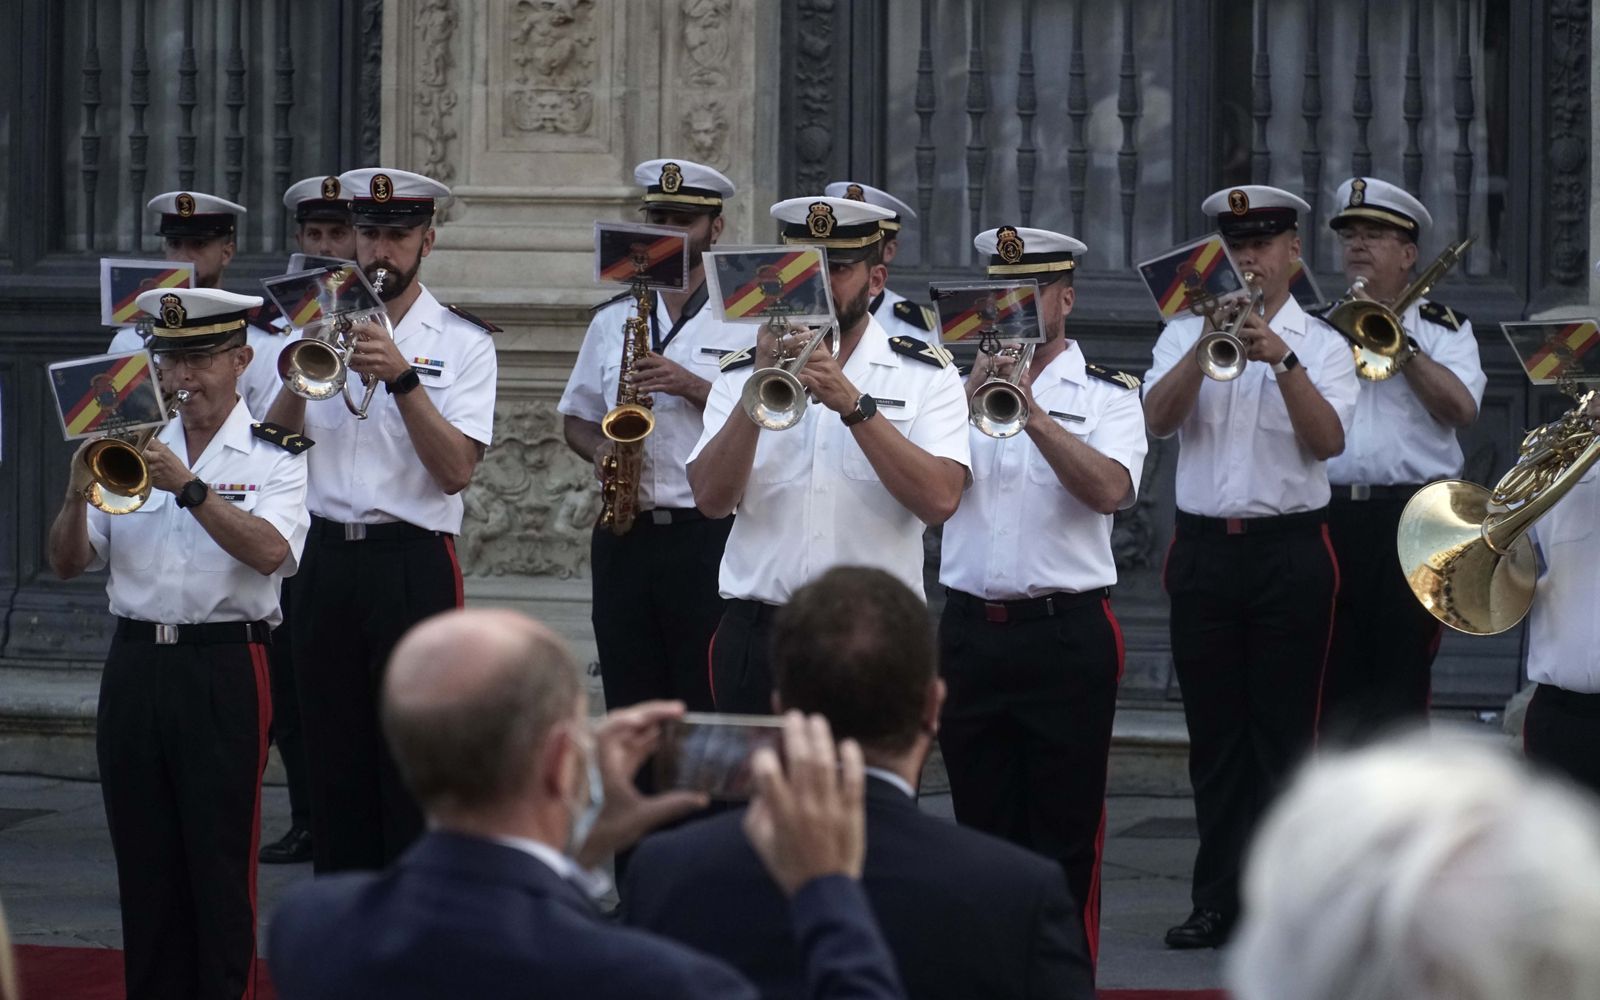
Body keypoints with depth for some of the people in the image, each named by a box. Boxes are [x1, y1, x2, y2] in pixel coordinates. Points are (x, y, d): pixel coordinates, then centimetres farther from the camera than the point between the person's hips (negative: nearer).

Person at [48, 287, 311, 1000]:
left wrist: (188, 487, -24)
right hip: (135, 666, 4)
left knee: (219, 861, -3)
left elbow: (270, 551, -19)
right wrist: (79, 493, -11)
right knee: (144, 859, 7)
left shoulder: (274, 457, 0)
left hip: (223, 668, -4)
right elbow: (67, 564, 8)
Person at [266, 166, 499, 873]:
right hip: (328, 558, 4)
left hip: (413, 560, -4)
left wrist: (402, 378, -19)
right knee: (334, 755, 6)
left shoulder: (461, 342, 2)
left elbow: (456, 469, -10)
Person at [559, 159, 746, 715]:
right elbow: (576, 418, 20)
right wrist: (600, 449, -2)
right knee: (628, 705, 6)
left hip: (708, 538, -4)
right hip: (624, 538, 5)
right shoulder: (613, 320, 16)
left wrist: (691, 386, -16)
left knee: (710, 707, -6)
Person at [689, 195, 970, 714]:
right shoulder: (740, 373, 12)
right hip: (757, 635, 2)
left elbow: (939, 499, -11)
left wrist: (852, 404, -17)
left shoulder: (925, 375, 6)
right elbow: (712, 499, -3)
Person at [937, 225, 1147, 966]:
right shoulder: (958, 384, 11)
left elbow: (1110, 489, -16)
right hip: (969, 628, 3)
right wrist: (972, 396, -16)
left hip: (1066, 633, -3)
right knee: (983, 828, 9)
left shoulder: (1107, 396, 2)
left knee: (1064, 840, -1)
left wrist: (1032, 413, -22)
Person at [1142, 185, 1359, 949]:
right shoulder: (1184, 335, 10)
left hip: (1289, 549, -2)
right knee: (1213, 735, 7)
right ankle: (1218, 901, 13)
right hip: (1203, 547, 2)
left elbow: (1328, 440, -12)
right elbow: (1158, 419, -7)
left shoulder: (1320, 344, 3)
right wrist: (1208, 344, -19)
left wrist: (1282, 360, -23)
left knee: (1283, 735, -1)